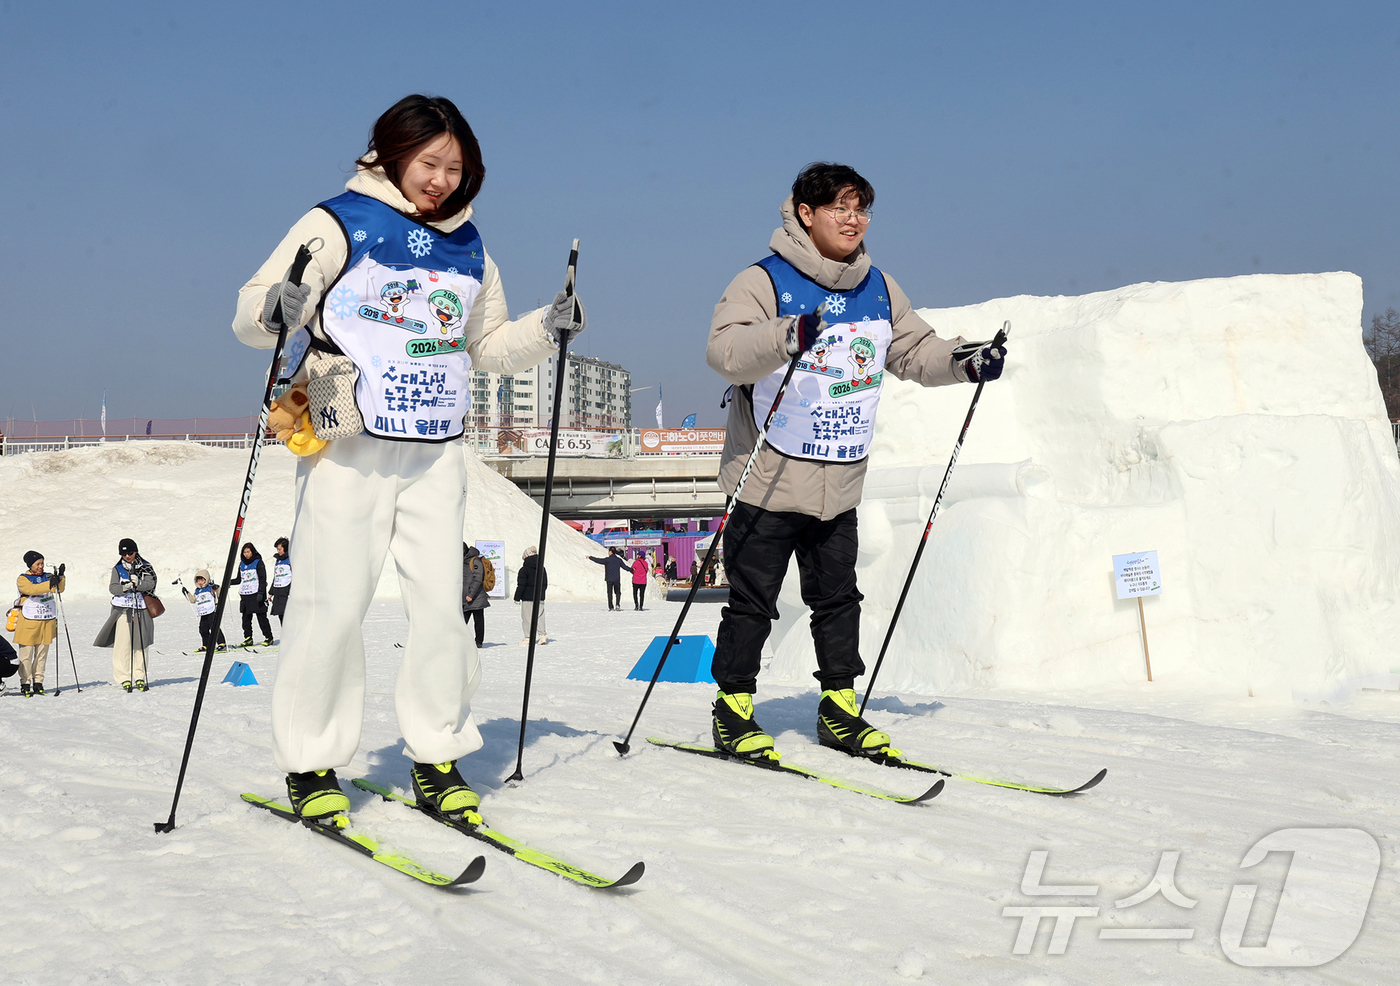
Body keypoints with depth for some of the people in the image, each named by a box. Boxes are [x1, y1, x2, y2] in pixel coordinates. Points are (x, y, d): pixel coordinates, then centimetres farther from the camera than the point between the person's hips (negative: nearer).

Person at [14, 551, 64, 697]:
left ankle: (38, 683, 12)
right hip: (29, 621, -4)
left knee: (42, 653, 7)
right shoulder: (23, 579, -2)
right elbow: (31, 589, -22)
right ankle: (25, 684, 1)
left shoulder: (48, 576, 11)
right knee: (26, 654, -3)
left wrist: (60, 577, -24)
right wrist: (49, 584, -36)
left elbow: (60, 589, -5)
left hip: (47, 620, 4)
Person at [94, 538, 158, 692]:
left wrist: (137, 583, -25)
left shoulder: (145, 567, 8)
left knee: (140, 644, 3)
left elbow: (150, 584, -6)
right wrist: (124, 588, -23)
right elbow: (112, 588, -2)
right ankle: (124, 678, -4)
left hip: (141, 610, 1)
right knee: (123, 644, -7)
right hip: (122, 610, -1)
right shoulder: (118, 569, 8)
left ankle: (139, 677, 10)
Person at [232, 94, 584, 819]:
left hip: (435, 452, 5)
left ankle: (437, 757, 13)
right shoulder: (339, 224, -2)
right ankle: (310, 762, 9)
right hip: (348, 446, -4)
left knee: (441, 601, 2)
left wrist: (548, 329, 7)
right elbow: (251, 312, -7)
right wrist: (273, 310, -30)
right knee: (334, 602, -4)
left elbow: (488, 346, 24)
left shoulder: (467, 250, 15)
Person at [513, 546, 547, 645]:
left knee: (527, 618, 1)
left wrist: (517, 598, -6)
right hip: (540, 597, 6)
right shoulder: (542, 569, 9)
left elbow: (521, 585, -12)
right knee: (540, 616, 10)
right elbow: (546, 584, 16)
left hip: (527, 598, -6)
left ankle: (528, 638, 0)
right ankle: (543, 635, 0)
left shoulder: (524, 570, -11)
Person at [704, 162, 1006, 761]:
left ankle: (839, 710, 24)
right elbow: (726, 350, -25)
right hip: (768, 482, -5)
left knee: (838, 599, 13)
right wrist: (788, 337, -43)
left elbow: (915, 350, 17)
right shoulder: (763, 282, -10)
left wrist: (963, 361, -2)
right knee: (752, 605, 2)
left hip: (839, 484, 6)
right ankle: (733, 711, 14)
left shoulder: (878, 289, 9)